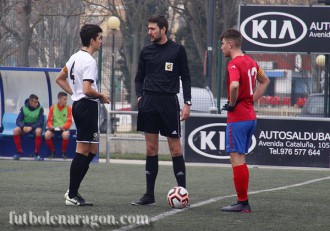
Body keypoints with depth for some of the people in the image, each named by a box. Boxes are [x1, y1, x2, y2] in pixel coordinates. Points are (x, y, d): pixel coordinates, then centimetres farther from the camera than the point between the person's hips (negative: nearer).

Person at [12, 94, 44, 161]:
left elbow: (41, 122, -15)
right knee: (16, 130, -28)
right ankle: (19, 152, -15)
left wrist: (31, 127, -30)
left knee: (38, 131, -37)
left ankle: (36, 154, -26)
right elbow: (18, 121, -6)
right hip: (25, 127, 2)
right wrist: (23, 127, -28)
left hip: (35, 127, -2)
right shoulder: (23, 108, -3)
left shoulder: (40, 109, -9)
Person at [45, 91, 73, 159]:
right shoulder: (52, 108, 8)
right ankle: (52, 152, -6)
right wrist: (50, 126, -14)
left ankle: (64, 152, -13)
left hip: (64, 128, -2)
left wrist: (64, 127, -21)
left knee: (65, 135, -38)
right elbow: (49, 120, 9)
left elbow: (69, 121, -1)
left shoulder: (68, 108, 3)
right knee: (47, 134, -30)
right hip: (54, 128, 2)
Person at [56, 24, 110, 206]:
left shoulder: (75, 57, 13)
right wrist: (102, 96, -7)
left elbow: (60, 79, 22)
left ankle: (72, 191, 11)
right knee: (82, 150, -6)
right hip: (88, 105, -10)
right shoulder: (89, 61, -16)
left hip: (78, 104, 10)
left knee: (92, 150, 14)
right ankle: (72, 196, -5)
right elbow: (87, 89, -24)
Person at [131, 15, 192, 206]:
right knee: (151, 148, 5)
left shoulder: (177, 50, 1)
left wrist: (187, 103, -4)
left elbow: (185, 77, 2)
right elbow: (140, 77, 16)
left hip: (169, 103, -3)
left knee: (175, 148, -4)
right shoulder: (146, 52, 10)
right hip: (149, 102, 3)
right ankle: (150, 194, 9)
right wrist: (139, 95, -1)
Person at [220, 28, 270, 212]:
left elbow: (234, 85, -35)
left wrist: (232, 104, -18)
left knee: (237, 159, -5)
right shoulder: (251, 62, 12)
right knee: (241, 159, 14)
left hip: (237, 118, -9)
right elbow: (265, 81, 29)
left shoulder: (234, 64, -15)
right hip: (251, 116, 9)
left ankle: (242, 202, -4)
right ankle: (243, 202, 15)